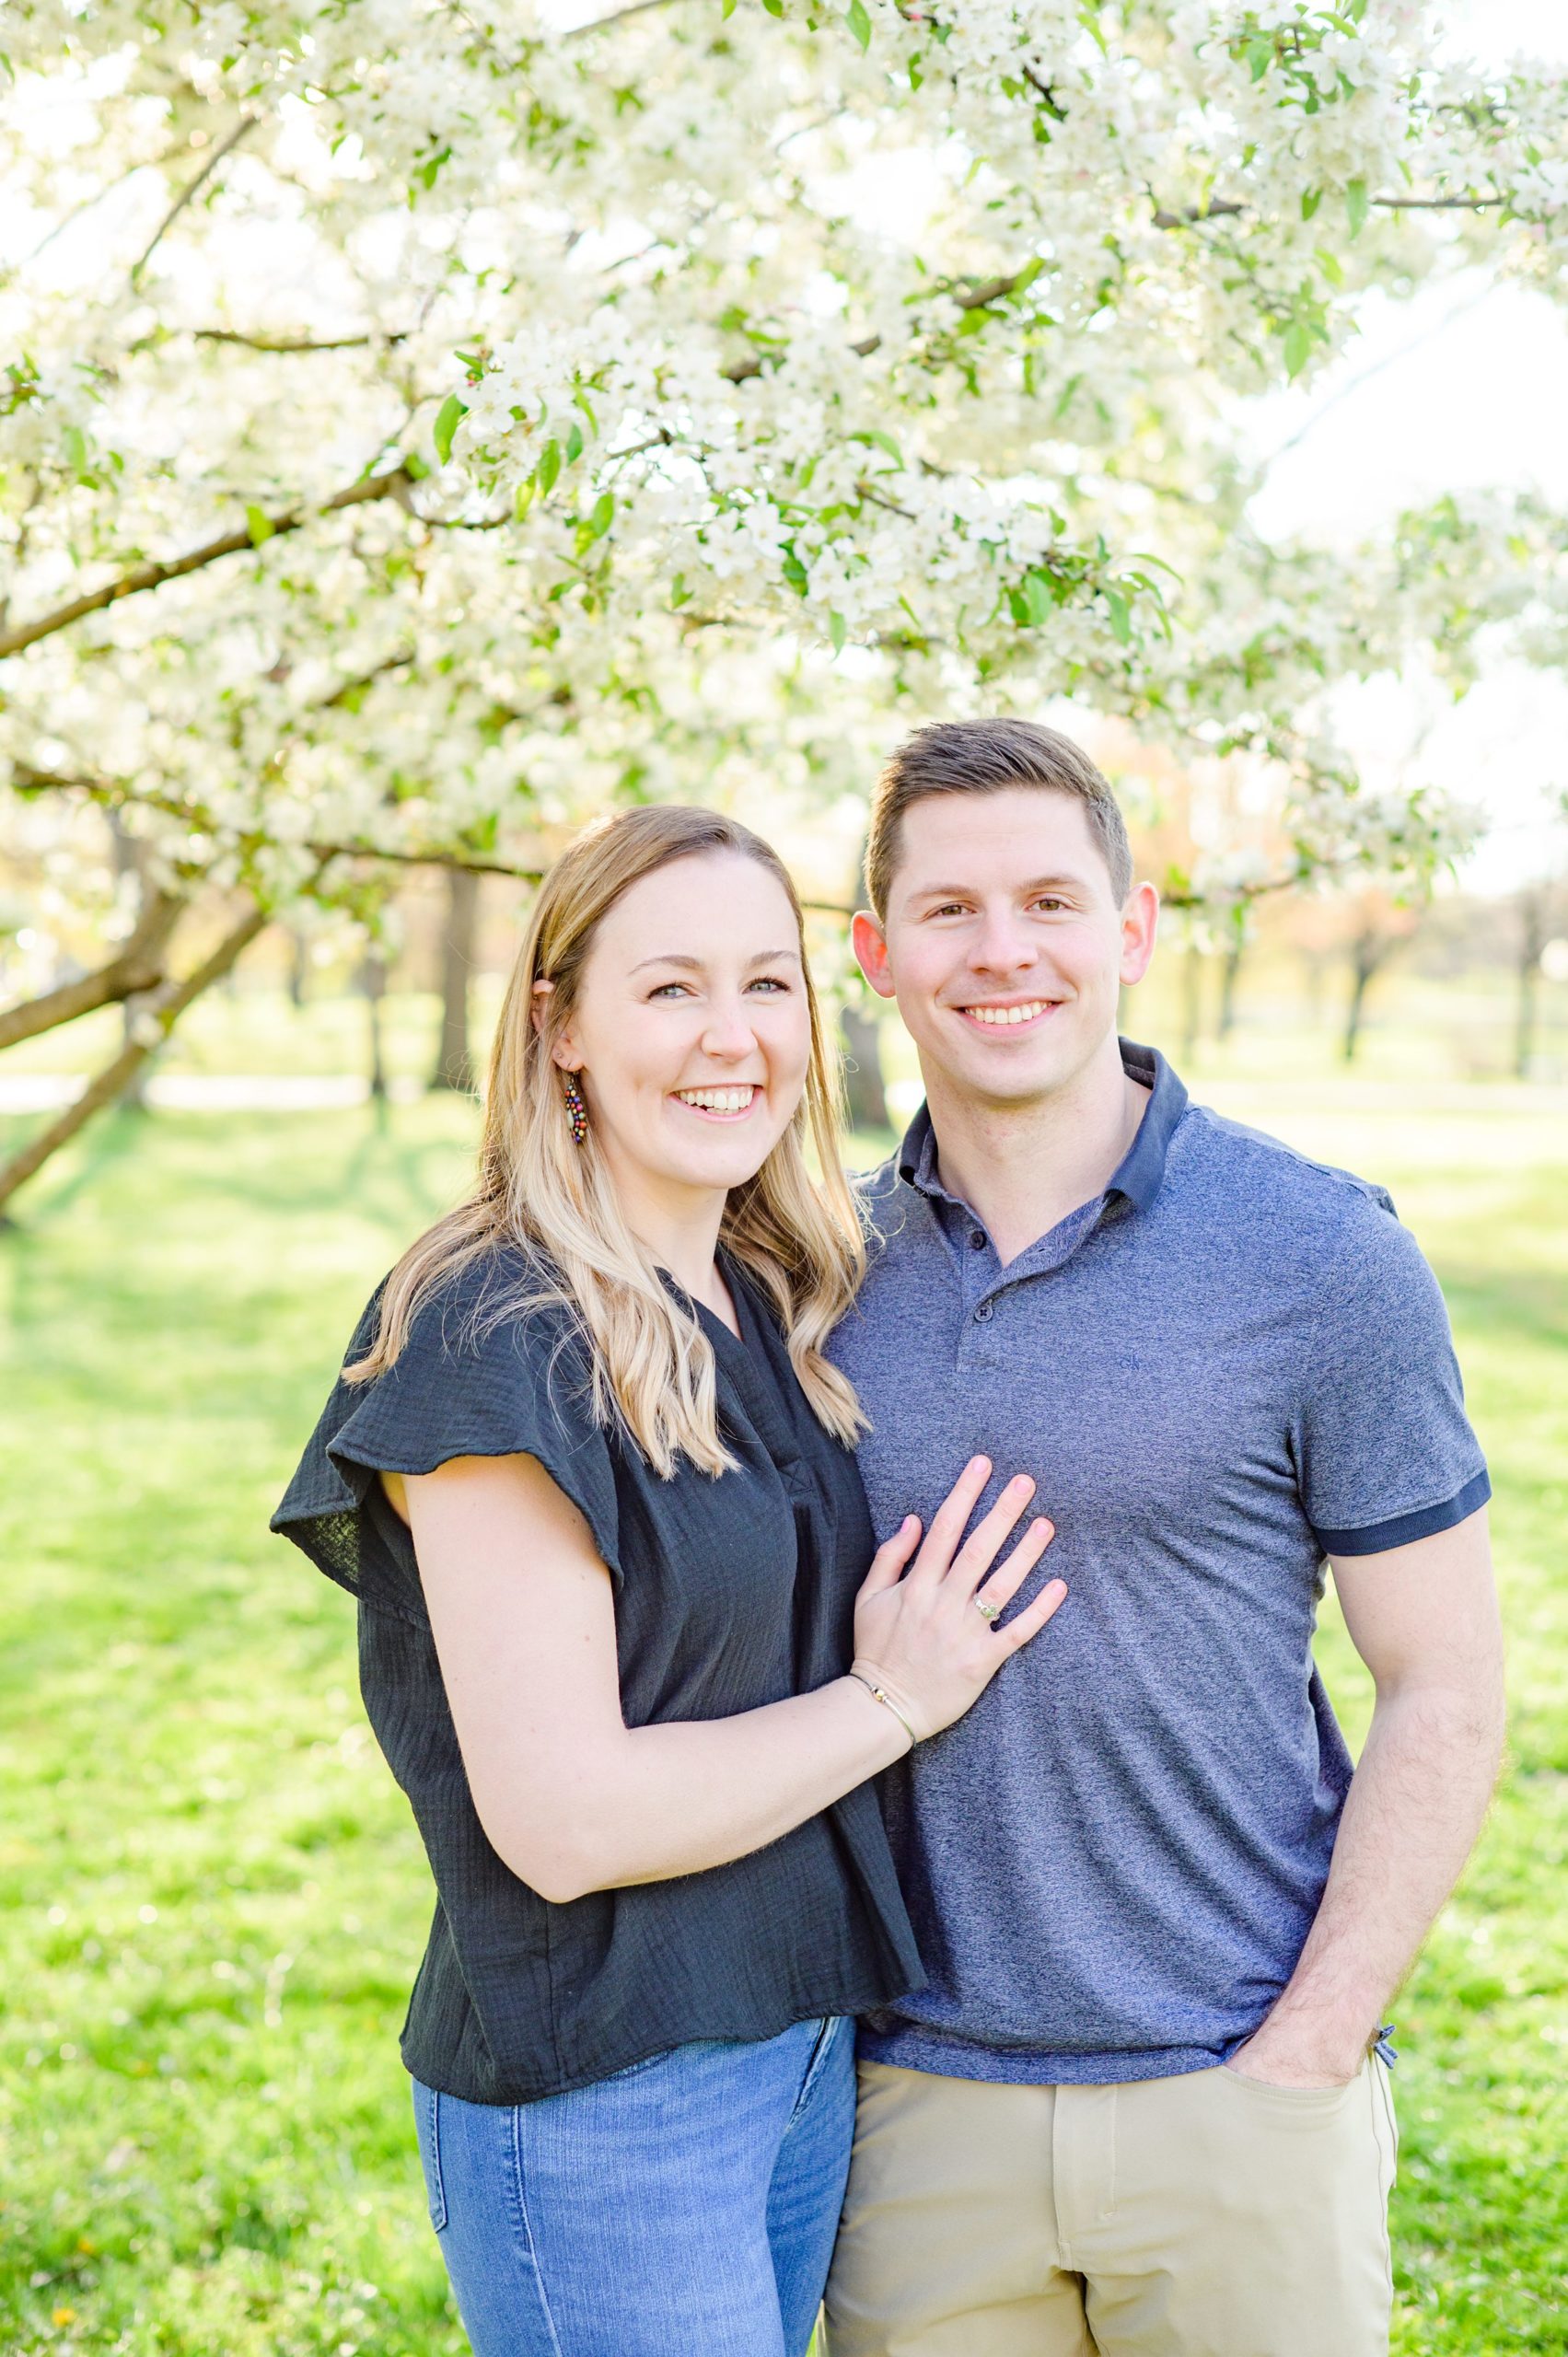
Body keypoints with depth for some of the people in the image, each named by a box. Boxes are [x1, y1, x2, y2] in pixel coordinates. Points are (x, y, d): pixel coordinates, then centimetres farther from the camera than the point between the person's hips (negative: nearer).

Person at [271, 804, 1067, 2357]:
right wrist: (892, 1698, -12)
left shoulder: (769, 1310, 6)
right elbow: (560, 1816, -22)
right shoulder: (494, 1337, -19)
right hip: (600, 2104, -8)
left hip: (805, 2042, 8)